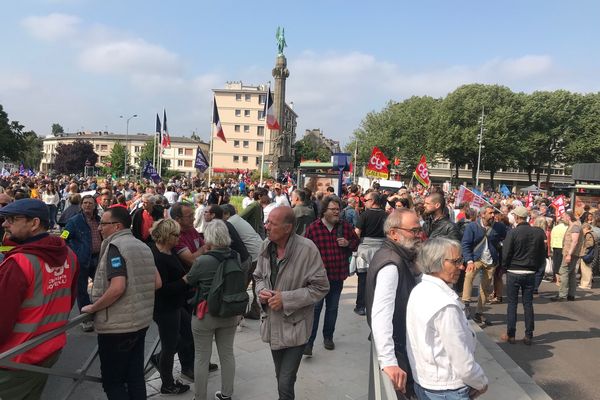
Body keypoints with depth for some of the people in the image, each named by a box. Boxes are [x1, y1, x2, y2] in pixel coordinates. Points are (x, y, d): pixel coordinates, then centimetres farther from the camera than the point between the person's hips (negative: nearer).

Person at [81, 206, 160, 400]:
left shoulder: (115, 246, -15)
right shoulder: (143, 246, 10)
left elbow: (117, 288, -26)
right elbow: (157, 283, 12)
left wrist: (92, 308, -13)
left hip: (118, 325, -8)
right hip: (141, 321, 8)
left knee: (112, 381, 6)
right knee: (135, 377, 15)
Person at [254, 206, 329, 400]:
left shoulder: (307, 249, -20)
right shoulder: (267, 246, -2)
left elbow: (321, 287, -16)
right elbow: (259, 276, 14)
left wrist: (286, 299, -21)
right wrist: (261, 290, -9)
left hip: (294, 327, -6)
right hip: (272, 324, 6)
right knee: (281, 378, 23)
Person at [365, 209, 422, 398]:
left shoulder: (397, 257, 5)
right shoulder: (391, 264, -26)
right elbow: (381, 315, -36)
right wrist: (388, 361, -41)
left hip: (402, 343, 9)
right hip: (397, 351, -9)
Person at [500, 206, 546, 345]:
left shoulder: (513, 232, -14)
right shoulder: (538, 232, -2)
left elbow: (506, 253, -12)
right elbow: (542, 253, 6)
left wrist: (505, 266, 5)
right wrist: (536, 267, 17)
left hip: (514, 272, -3)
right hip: (530, 273, 3)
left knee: (512, 303, 6)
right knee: (528, 304, 10)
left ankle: (510, 335, 11)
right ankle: (528, 336, 15)